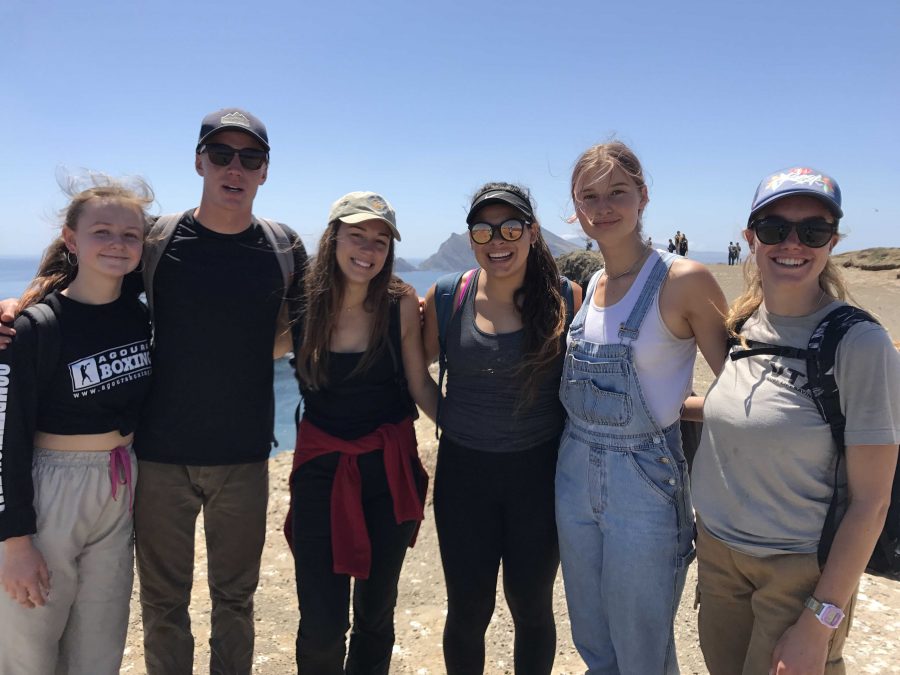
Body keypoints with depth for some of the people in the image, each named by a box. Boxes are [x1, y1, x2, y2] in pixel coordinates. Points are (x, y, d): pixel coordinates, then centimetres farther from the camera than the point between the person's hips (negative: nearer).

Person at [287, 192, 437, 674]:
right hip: (321, 468, 0)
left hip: (390, 468, 1)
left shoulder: (401, 305, -7)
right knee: (322, 625, 2)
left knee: (376, 611, 17)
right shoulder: (302, 302, -7)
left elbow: (421, 386, 0)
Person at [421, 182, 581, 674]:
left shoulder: (566, 299, -8)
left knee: (531, 607, 16)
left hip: (539, 471, -1)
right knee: (467, 611, 12)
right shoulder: (447, 298, -4)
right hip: (464, 471, 1)